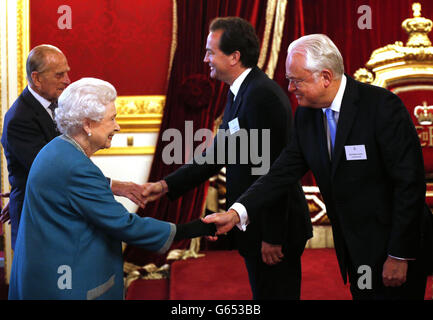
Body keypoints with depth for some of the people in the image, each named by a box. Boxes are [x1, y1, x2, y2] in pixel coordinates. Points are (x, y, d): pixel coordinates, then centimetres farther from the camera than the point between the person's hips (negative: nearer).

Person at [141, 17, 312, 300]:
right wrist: (167, 185, 7)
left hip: (275, 227, -10)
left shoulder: (261, 95, -21)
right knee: (264, 292, 20)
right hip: (259, 225, 10)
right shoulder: (242, 94, 12)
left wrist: (272, 237, -22)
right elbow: (218, 155, 14)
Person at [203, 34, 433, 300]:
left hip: (396, 248, -6)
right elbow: (284, 171, 0)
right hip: (355, 251, 6)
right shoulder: (306, 115, 1)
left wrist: (400, 255, -18)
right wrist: (237, 213, -14)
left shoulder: (382, 106, -19)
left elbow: (410, 182, -19)